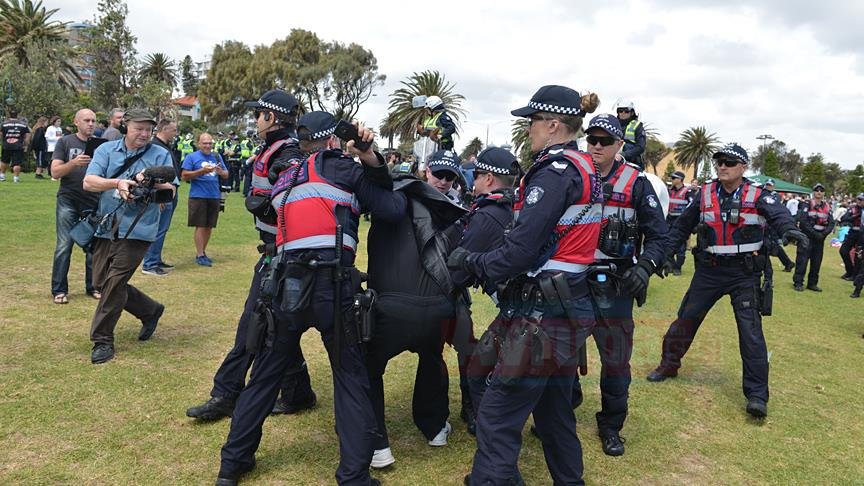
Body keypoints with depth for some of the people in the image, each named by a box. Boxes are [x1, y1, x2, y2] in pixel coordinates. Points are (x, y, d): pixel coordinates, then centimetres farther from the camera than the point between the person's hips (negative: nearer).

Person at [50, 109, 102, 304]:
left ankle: (93, 286, 15)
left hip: (93, 202, 2)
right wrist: (74, 163, -21)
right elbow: (55, 172, -3)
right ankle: (59, 289, 3)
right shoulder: (65, 142, 5)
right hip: (68, 201, -2)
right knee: (64, 245, -4)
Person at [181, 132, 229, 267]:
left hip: (214, 196, 5)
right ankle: (200, 256, 2)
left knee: (209, 226, 10)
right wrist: (202, 171, -16)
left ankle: (203, 252, 24)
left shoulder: (217, 157, 12)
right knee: (200, 226, -4)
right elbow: (184, 176, -8)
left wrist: (221, 172, -10)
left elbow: (226, 175, 13)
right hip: (198, 196, -4)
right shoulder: (192, 157, 0)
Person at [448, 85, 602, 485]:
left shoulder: (555, 172, -16)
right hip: (572, 307, 10)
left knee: (497, 417, -4)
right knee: (555, 411, 22)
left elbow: (521, 251, -21)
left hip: (542, 315, -10)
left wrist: (471, 262, -6)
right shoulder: (586, 170, 13)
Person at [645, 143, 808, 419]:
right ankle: (669, 365, 31)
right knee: (686, 319, 10)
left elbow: (778, 213, -25)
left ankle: (757, 394, 3)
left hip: (744, 274, -3)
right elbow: (682, 226, 8)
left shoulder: (757, 196, -6)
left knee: (751, 332, -5)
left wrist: (788, 229, -48)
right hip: (709, 271, 3)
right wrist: (665, 253, 0)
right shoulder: (705, 194, 1)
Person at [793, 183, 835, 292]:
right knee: (802, 260, -6)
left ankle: (812, 283, 18)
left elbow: (831, 223, 6)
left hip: (820, 238, 5)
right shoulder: (807, 204, -6)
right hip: (807, 237, -5)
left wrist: (824, 233, -11)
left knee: (816, 262, 9)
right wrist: (814, 233, -18)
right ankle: (798, 283, -1)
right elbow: (802, 220, -15)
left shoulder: (827, 206, 10)